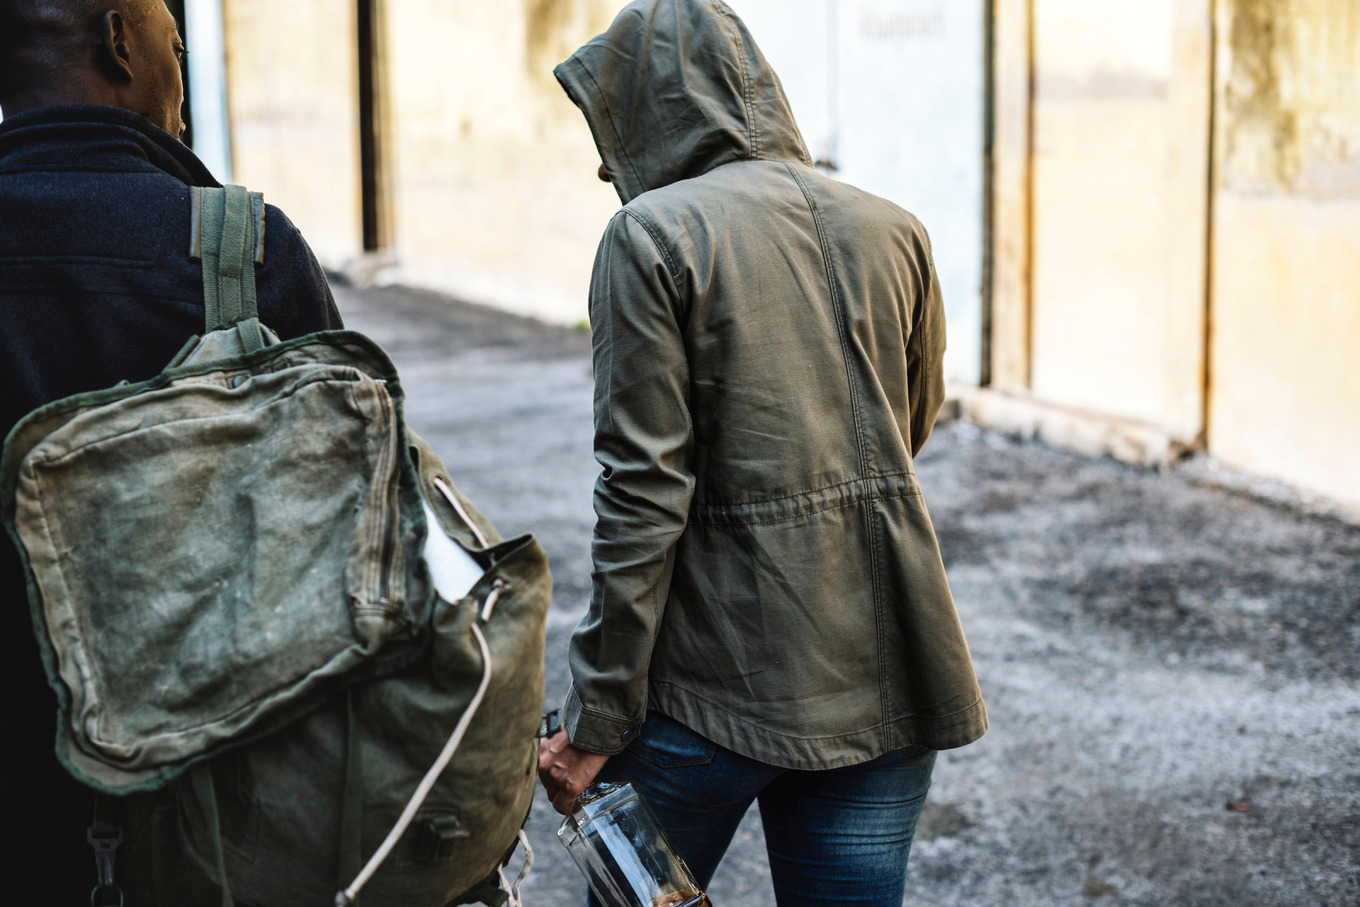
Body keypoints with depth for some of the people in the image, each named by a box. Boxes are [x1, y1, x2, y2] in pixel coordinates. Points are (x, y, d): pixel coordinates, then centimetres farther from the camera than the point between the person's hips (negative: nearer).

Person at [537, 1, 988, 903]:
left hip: (720, 673, -4)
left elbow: (642, 494, -14)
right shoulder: (894, 232, 7)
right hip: (880, 674, 5)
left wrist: (596, 723, -10)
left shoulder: (654, 233, -9)